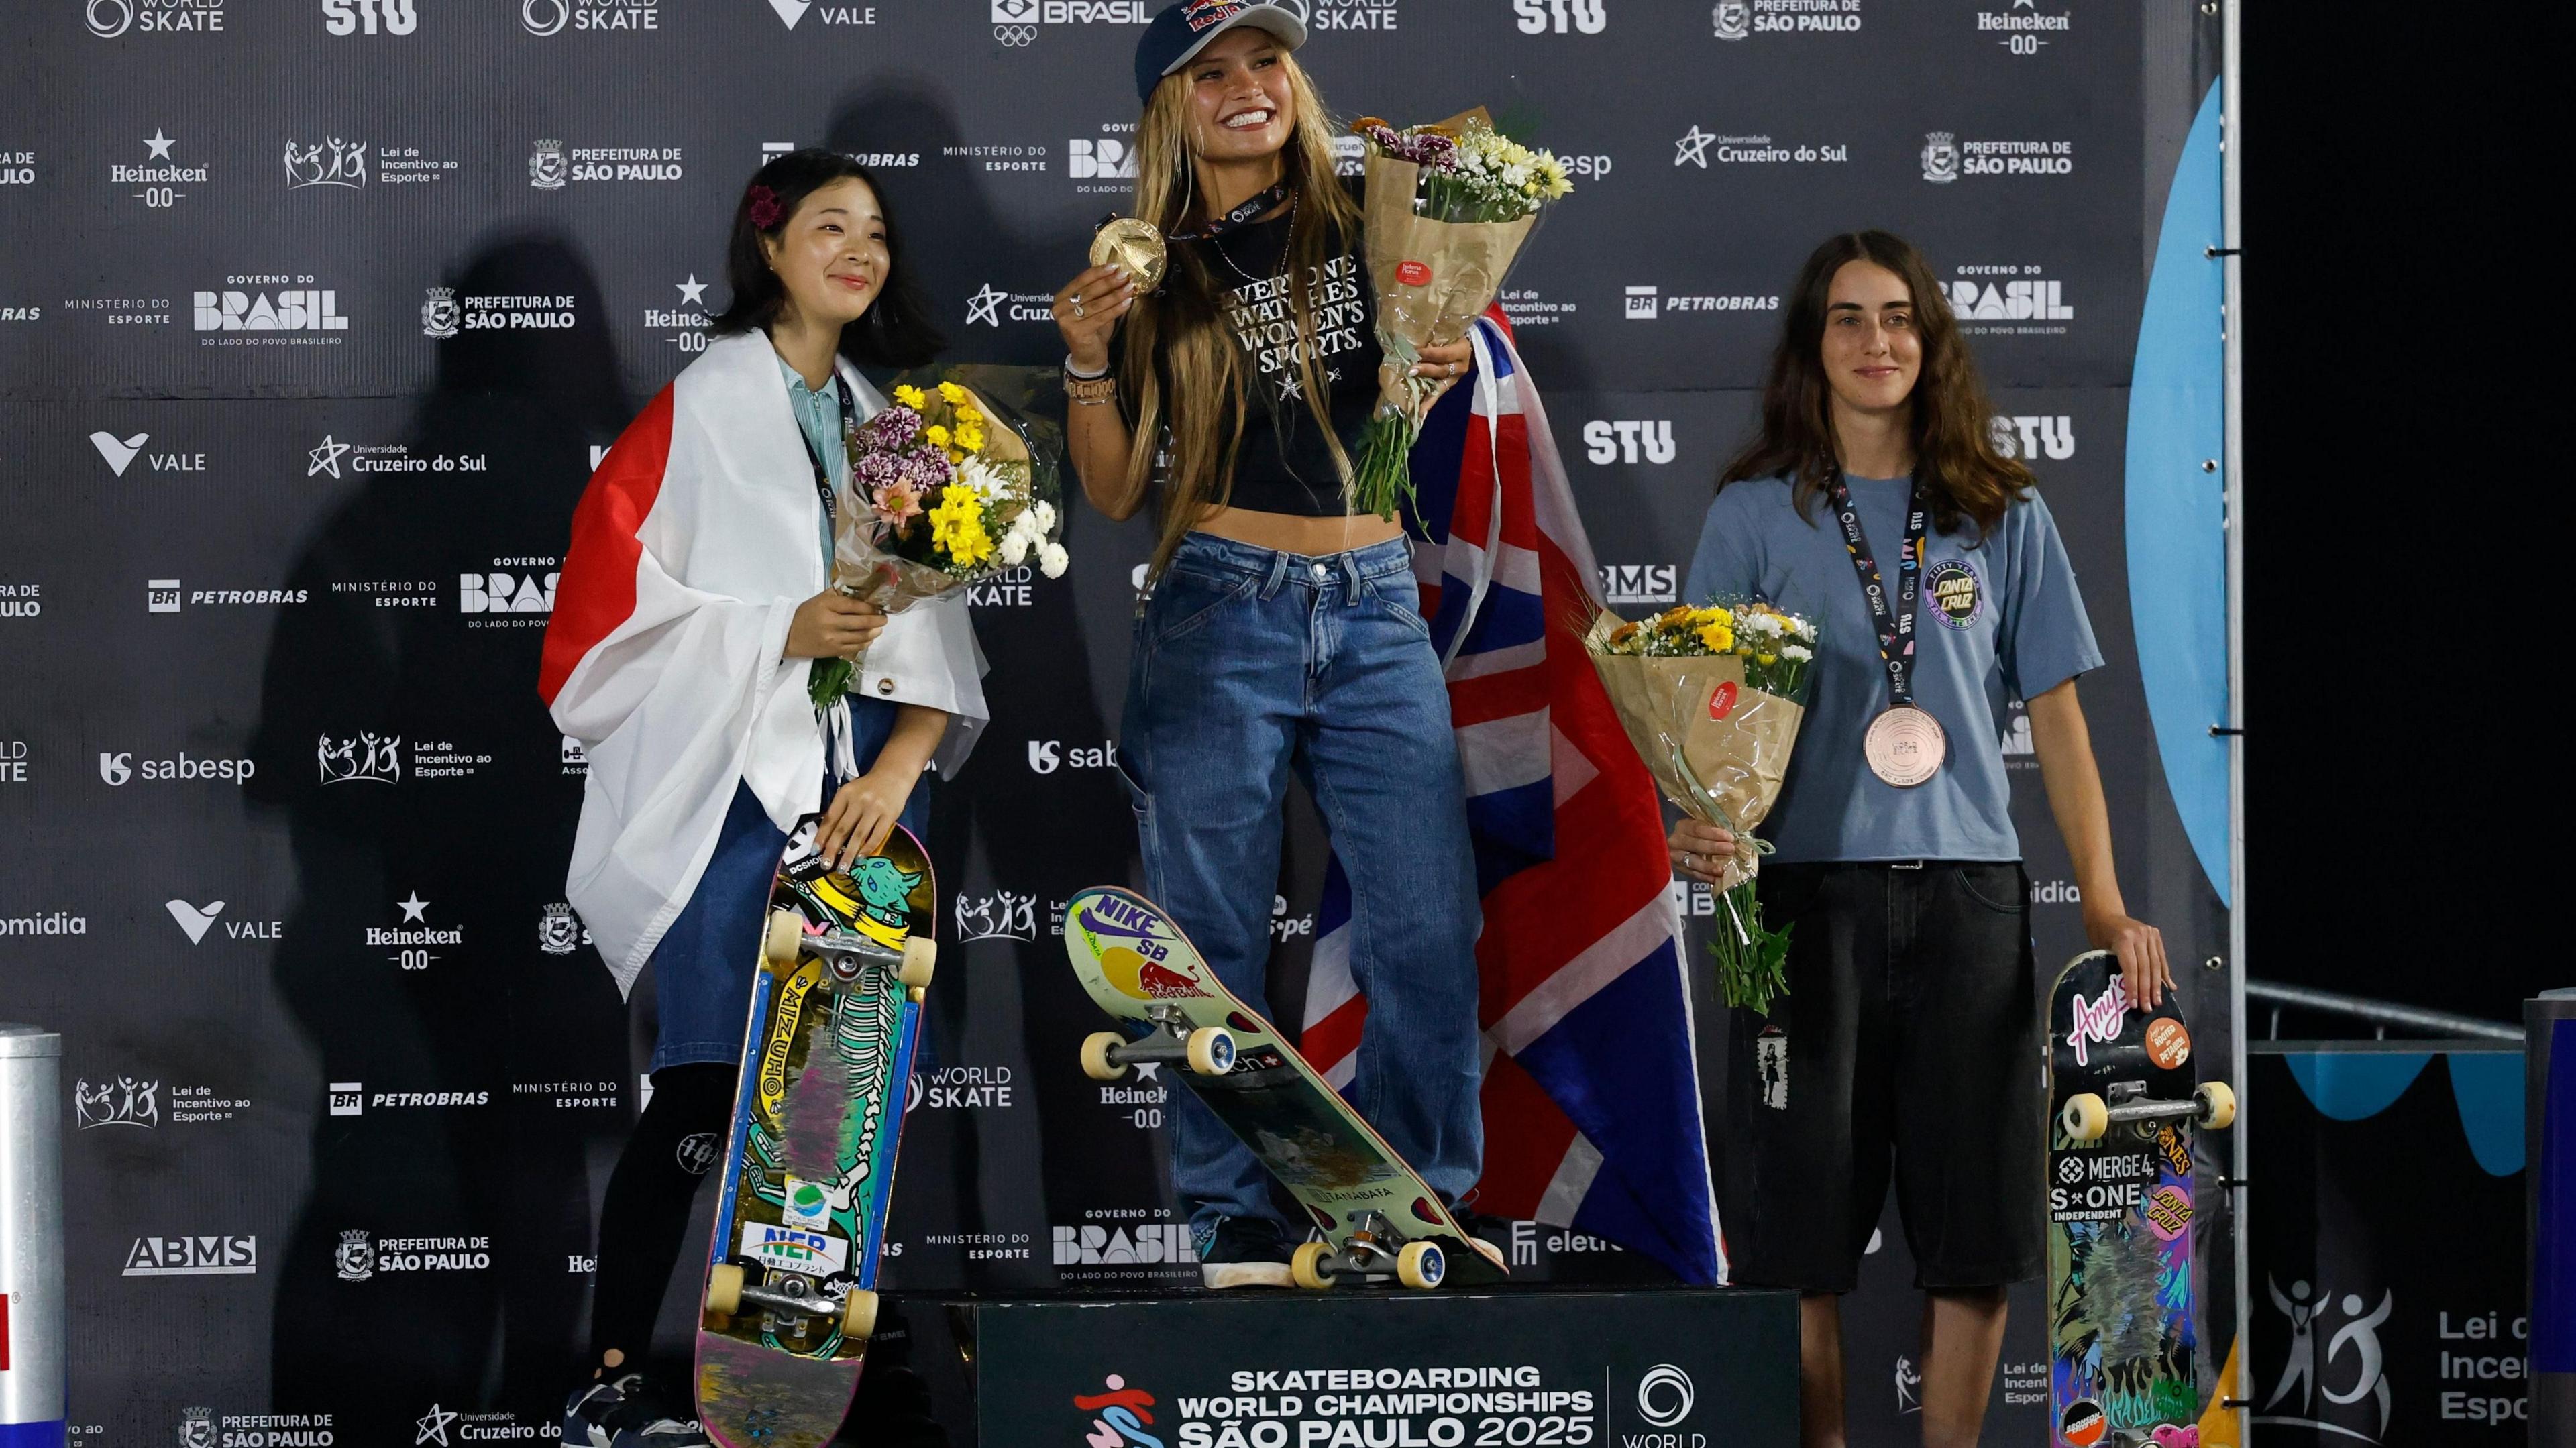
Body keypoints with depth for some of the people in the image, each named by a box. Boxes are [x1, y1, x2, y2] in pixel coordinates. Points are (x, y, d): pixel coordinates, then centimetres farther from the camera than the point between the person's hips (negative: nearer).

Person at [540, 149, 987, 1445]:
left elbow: (938, 632, 11)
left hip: (869, 788, 5)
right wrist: (780, 633, -14)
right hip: (735, 781, -5)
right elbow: (621, 601, -4)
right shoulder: (703, 408, 3)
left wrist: (900, 767, -5)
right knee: (708, 1085, -11)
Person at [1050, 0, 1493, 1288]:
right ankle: (1236, 1213, 10)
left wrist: (1435, 364, -3)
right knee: (1217, 935, 1)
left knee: (1431, 922, -2)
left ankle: (1418, 1194, 12)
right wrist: (1089, 362, -10)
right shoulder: (1151, 272, 5)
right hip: (1221, 611, -1)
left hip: (1373, 604, 1)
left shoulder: (1363, 227, 6)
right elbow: (1113, 492, 5)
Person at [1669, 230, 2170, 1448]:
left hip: (1971, 889, 1)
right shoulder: (1755, 514, 7)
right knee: (1801, 1221, -2)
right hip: (1809, 891, -1)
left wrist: (2104, 906, 1)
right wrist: (1693, 826, -18)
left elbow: (2056, 716, 9)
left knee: (1977, 1219, 2)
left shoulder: (2003, 515, 10)